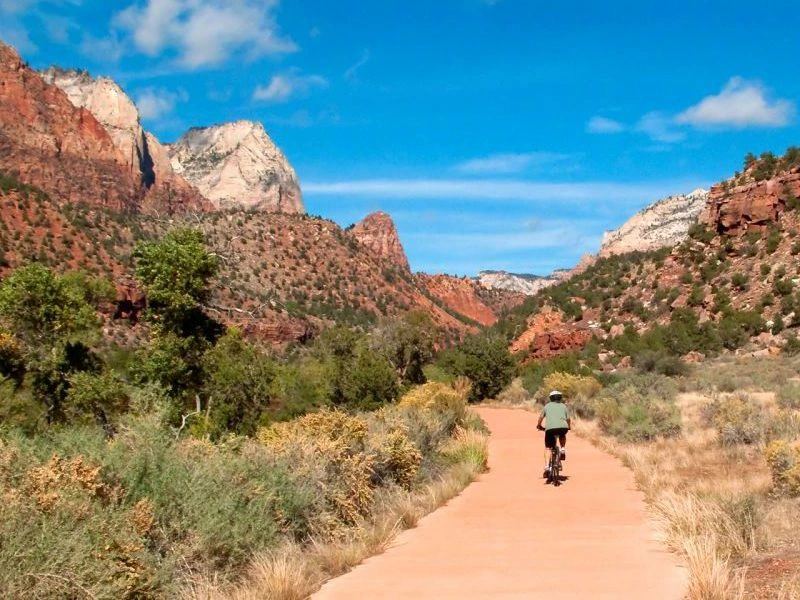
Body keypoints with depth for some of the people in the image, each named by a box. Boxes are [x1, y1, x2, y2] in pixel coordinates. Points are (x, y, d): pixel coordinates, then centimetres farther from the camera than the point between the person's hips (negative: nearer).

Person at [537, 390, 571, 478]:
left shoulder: (547, 406, 22)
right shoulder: (564, 406, 23)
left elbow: (541, 417, 28)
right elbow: (568, 419, 23)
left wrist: (539, 426, 46)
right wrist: (569, 427, 43)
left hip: (550, 428, -1)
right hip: (563, 427, 1)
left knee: (547, 448, 9)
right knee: (562, 436, 37)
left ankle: (547, 467, -6)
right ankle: (563, 449, 15)